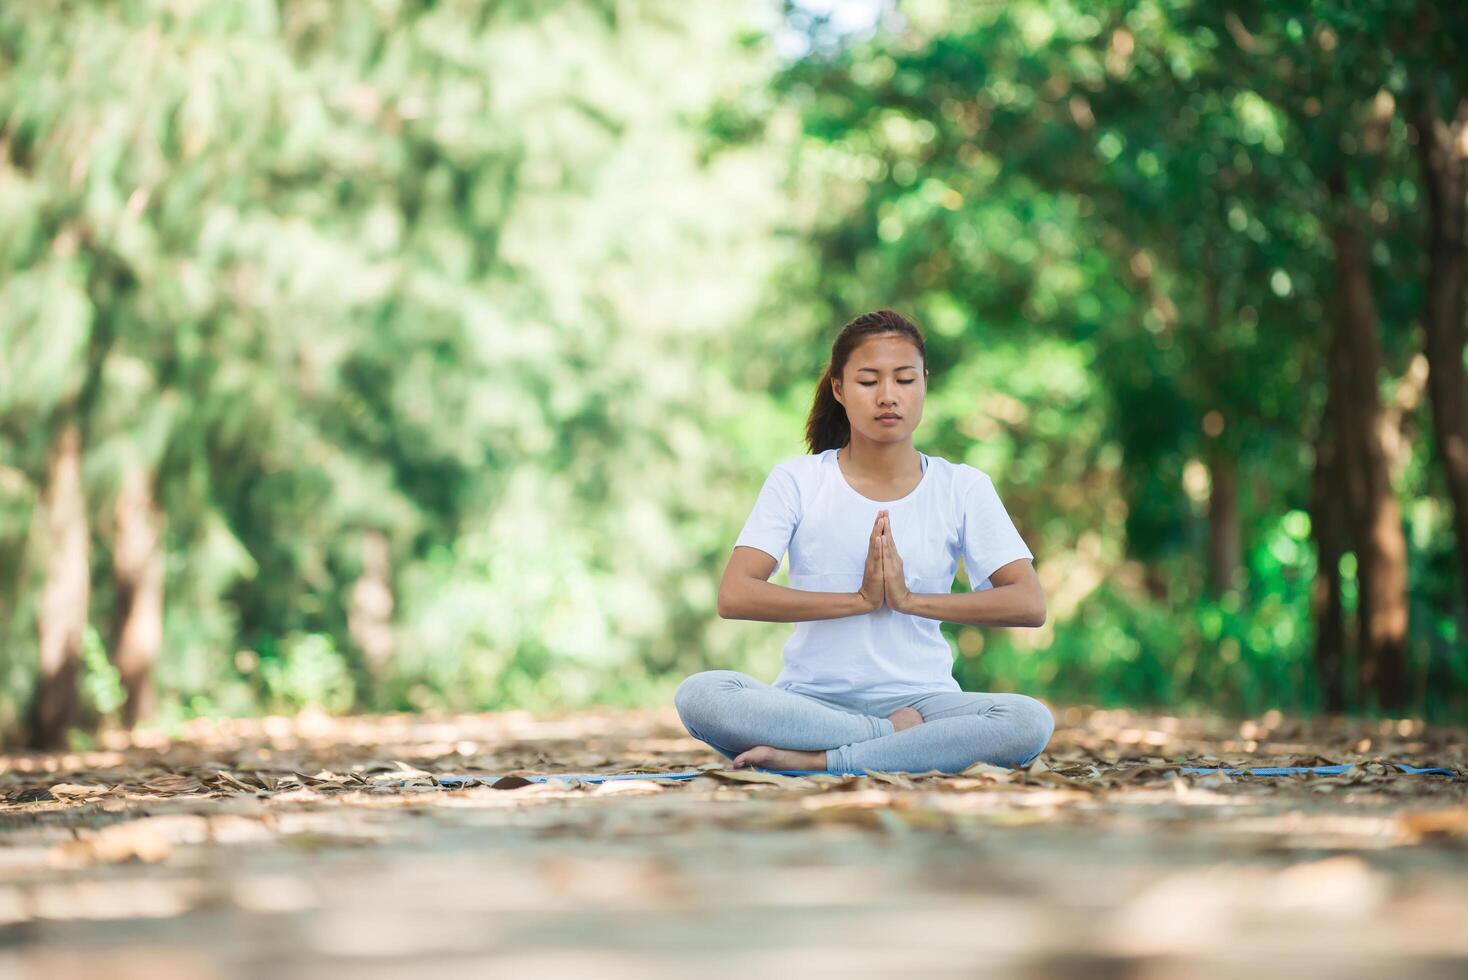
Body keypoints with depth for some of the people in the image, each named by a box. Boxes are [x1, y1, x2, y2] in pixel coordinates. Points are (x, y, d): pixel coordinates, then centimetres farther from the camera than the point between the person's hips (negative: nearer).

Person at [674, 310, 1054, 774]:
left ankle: (815, 761, -26)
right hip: (812, 697, -1)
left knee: (1030, 721, -30)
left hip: (917, 696, 1)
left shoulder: (963, 488, 5)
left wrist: (912, 600, -15)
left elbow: (1029, 604, -5)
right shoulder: (796, 482, 2)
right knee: (698, 694, -31)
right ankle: (898, 738, -23)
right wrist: (859, 600, -17)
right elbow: (734, 595, -10)